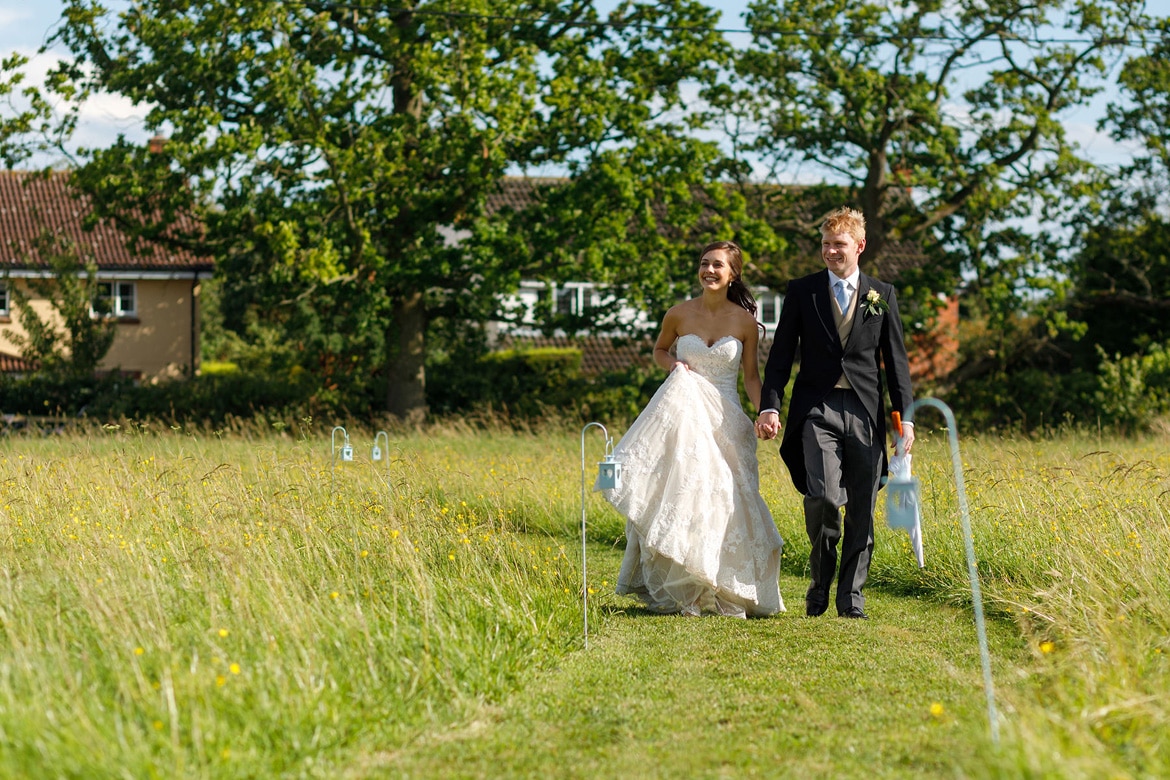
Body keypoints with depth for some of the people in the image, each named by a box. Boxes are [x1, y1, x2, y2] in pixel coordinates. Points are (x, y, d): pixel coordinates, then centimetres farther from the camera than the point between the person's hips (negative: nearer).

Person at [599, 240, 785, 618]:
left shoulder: (745, 322, -1)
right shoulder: (680, 314, 1)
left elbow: (752, 377, 5)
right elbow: (659, 350, 19)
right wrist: (673, 365, -4)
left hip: (725, 421, 0)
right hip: (683, 414, 0)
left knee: (723, 502, -3)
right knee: (676, 497, -5)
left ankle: (725, 593, 10)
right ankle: (674, 591, 4)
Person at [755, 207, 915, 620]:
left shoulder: (882, 294, 11)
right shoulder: (801, 291, 8)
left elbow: (896, 360, 11)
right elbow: (781, 354, 7)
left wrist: (905, 415, 3)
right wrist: (770, 406, -4)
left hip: (866, 412, 2)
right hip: (817, 410, -2)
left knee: (862, 510, 1)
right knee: (824, 497, -18)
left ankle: (851, 596, 12)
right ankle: (820, 582, 5)